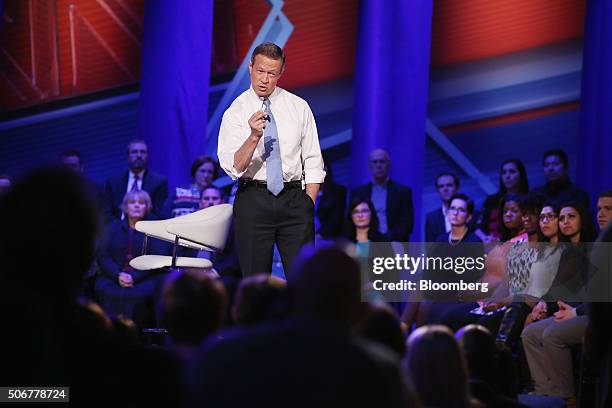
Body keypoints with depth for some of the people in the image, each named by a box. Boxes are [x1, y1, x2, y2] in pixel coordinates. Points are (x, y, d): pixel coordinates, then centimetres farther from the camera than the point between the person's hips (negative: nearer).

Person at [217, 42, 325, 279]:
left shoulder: (299, 107, 7)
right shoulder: (235, 113, -1)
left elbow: (312, 161, 8)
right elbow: (234, 168, -12)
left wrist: (309, 204, -1)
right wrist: (254, 136, -28)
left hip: (293, 197, 1)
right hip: (253, 200, -1)